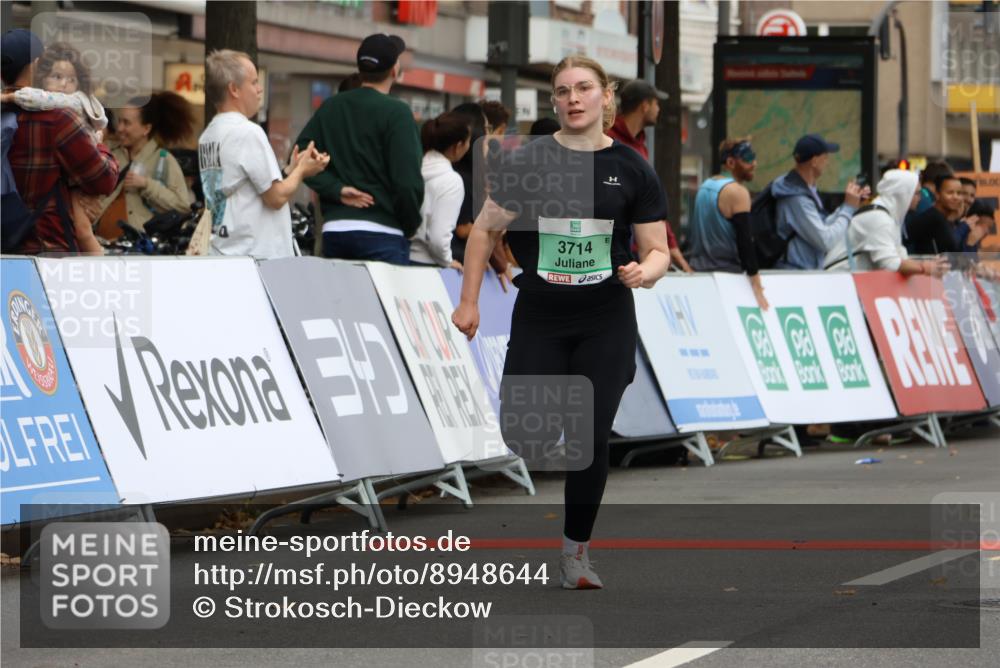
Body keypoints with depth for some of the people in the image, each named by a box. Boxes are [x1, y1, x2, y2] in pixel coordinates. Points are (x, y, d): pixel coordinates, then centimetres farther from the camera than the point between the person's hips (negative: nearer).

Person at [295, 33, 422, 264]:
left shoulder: (329, 108, 12)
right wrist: (411, 227, 3)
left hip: (333, 229, 6)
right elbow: (407, 181, -12)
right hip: (381, 233, -6)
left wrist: (337, 190, -2)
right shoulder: (396, 112, -6)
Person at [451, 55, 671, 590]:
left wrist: (646, 271, -19)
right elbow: (485, 230, 7)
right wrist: (468, 301, 1)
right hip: (538, 320, 0)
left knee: (590, 439, -3)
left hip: (606, 324, 0)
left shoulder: (632, 170, 0)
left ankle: (577, 549, 13)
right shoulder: (525, 163, -1)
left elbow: (658, 249, 4)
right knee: (524, 438, -9)